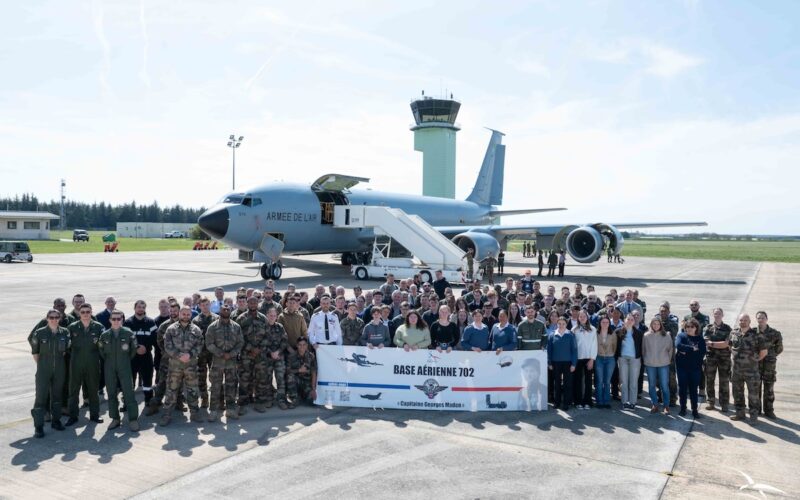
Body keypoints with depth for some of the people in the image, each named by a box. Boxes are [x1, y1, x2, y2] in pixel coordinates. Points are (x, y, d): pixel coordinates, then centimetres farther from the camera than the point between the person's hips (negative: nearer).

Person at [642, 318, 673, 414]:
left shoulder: (667, 336, -1)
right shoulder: (646, 336, 0)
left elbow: (670, 349, 6)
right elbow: (643, 349, 7)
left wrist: (667, 359, 6)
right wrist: (646, 360, 7)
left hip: (663, 364, -1)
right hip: (650, 364, 1)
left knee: (664, 385, 1)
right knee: (651, 385, 7)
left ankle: (666, 406, 11)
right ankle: (654, 405, 18)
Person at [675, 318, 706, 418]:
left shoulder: (700, 339, 5)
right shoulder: (681, 335, 0)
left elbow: (703, 352, -7)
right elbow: (678, 345, -19)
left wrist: (687, 351, -14)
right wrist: (692, 349, -16)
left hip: (695, 368, 1)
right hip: (682, 367, -1)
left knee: (694, 389, 6)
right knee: (682, 388, 7)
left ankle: (694, 410, 15)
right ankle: (683, 408, 19)